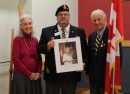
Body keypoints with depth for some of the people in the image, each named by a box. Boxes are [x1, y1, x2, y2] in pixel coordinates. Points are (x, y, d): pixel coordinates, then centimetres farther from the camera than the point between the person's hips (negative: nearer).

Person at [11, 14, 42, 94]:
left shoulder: (35, 40, 7)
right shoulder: (17, 39, -8)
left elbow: (39, 58, 9)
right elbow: (15, 59, -12)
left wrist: (38, 72, -5)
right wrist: (29, 74, -12)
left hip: (35, 76, 5)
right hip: (21, 75, -5)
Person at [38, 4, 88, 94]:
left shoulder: (79, 32, 5)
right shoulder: (46, 31, 3)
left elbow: (85, 50, 5)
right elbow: (39, 48, 2)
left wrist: (83, 63, -11)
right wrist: (47, 46, -19)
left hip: (72, 73, 1)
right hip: (52, 73, 0)